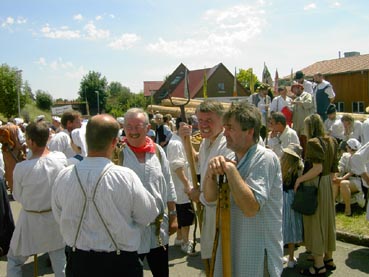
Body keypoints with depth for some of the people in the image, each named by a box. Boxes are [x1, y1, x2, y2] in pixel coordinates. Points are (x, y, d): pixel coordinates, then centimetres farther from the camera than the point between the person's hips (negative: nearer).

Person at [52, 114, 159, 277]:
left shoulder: (63, 177, -13)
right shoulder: (126, 177, -24)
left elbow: (59, 217, 2)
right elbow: (148, 216, -12)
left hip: (77, 261, 3)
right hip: (119, 263, -2)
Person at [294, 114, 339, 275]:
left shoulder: (313, 142, -17)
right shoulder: (331, 141, 8)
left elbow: (317, 168, -25)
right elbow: (334, 168, 10)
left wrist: (300, 179, -17)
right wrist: (328, 180, 19)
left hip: (315, 184, -9)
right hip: (327, 184, 9)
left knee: (315, 221, 0)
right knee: (327, 219, 16)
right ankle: (328, 259, 28)